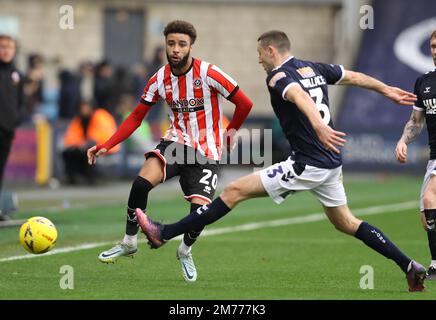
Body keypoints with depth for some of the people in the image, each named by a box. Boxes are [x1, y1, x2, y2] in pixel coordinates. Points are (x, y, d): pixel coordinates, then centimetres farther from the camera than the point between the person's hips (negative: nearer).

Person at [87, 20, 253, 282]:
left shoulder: (208, 74, -14)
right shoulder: (161, 79, 0)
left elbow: (245, 104, -6)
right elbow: (136, 117, 6)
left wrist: (229, 133, 4)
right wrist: (106, 146, -3)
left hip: (206, 152, -3)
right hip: (177, 142, 3)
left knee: (200, 210, -19)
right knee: (142, 182, -25)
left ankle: (186, 251, 16)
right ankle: (129, 242, -5)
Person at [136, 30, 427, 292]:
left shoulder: (278, 76, -11)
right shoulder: (315, 68, 14)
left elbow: (300, 96, -32)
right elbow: (355, 77, 25)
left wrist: (318, 125, -50)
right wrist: (387, 90, 41)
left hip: (307, 164, -8)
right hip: (331, 163, 8)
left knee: (235, 191, -7)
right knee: (346, 223, 22)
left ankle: (164, 234, -8)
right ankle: (410, 267, 18)